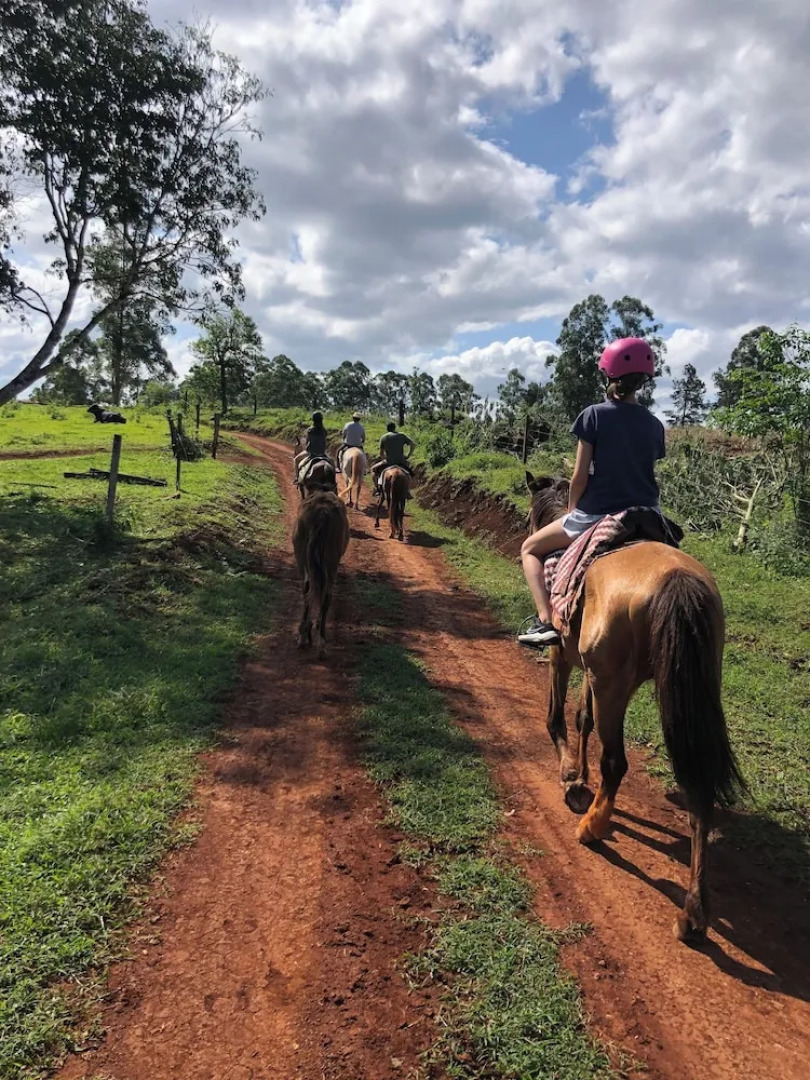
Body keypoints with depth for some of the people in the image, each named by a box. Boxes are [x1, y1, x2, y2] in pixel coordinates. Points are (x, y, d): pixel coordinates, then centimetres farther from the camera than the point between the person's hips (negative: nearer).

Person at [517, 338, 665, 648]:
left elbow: (580, 476, -10)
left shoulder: (594, 415, -9)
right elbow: (645, 472, 7)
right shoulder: (654, 425, 4)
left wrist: (571, 511, 6)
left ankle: (545, 621, -2)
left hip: (595, 515, -4)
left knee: (530, 549, 15)